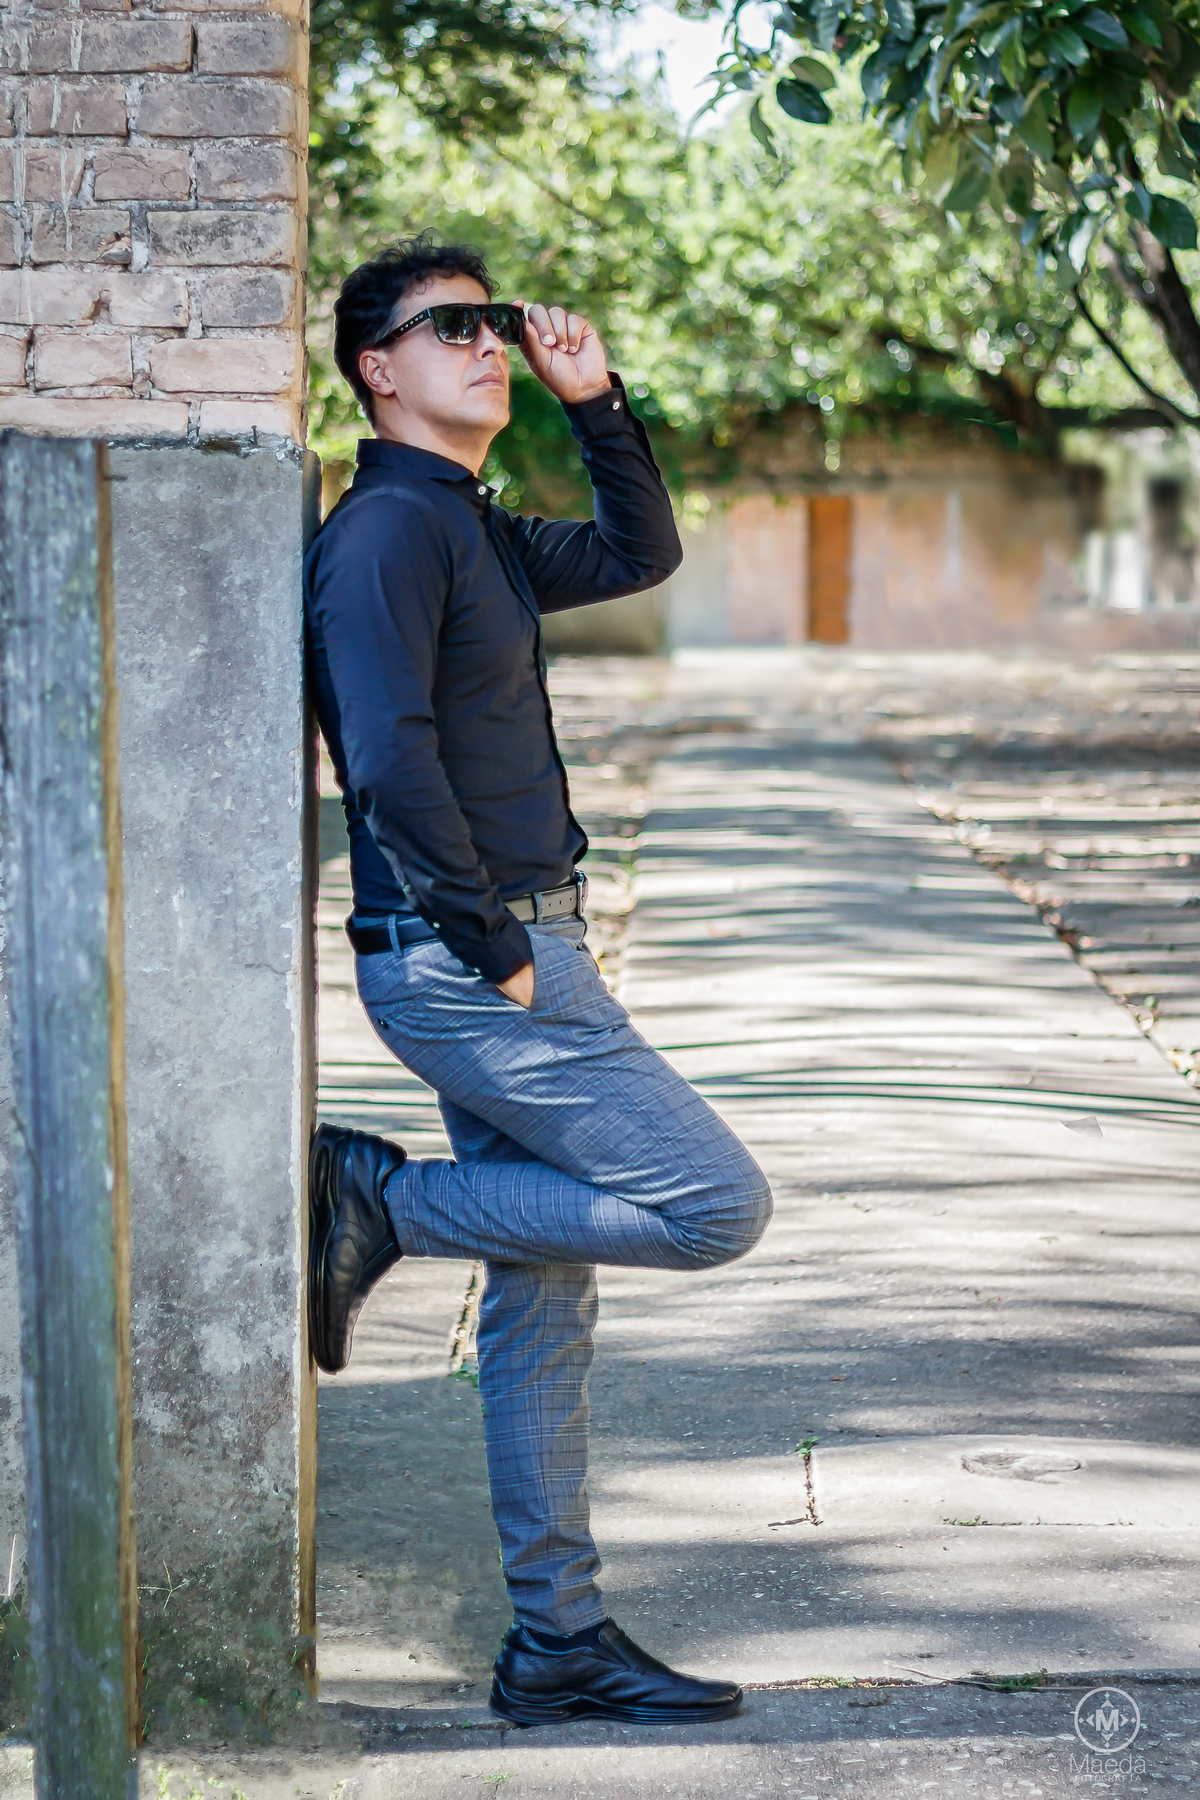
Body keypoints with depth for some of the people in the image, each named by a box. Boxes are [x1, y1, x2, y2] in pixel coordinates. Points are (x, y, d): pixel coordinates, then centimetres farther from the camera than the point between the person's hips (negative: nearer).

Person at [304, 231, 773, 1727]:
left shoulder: (472, 530, 17)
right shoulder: (386, 529, -13)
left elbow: (640, 553, 30)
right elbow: (390, 756, -23)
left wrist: (594, 400, 16)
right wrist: (493, 944, -18)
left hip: (505, 956, 10)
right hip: (464, 964, -10)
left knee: (542, 1296, 11)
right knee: (715, 1205, -8)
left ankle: (558, 1643, 17)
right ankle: (377, 1201, 0)